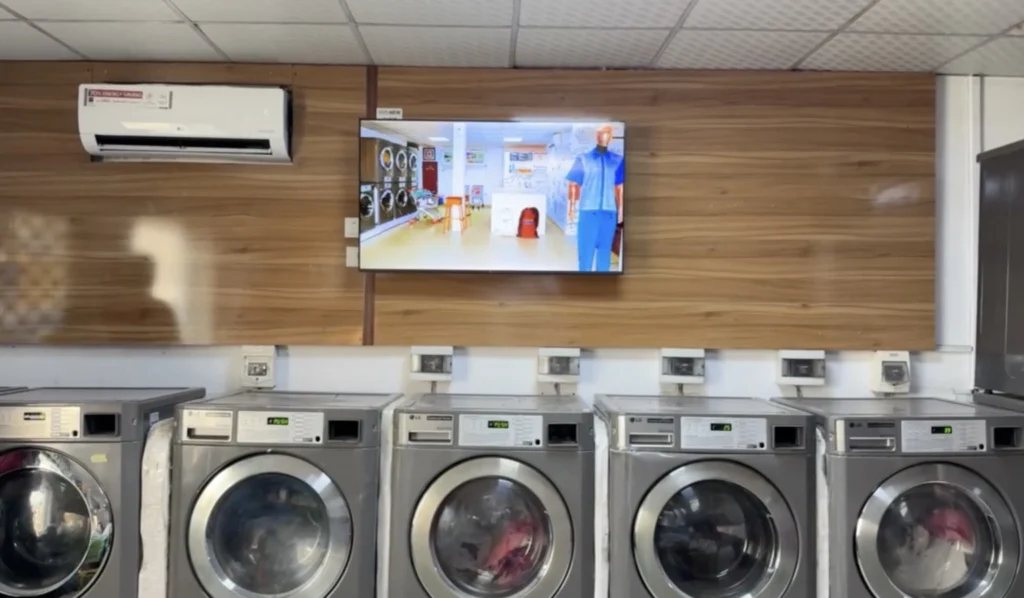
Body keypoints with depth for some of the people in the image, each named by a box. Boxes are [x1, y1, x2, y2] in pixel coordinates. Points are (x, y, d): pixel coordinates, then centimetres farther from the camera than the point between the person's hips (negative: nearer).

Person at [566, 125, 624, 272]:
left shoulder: (618, 160, 8)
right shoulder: (583, 159, 4)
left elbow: (619, 187, 11)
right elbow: (573, 184, 4)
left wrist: (620, 209, 10)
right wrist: (572, 207, 0)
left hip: (609, 212, 2)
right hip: (588, 211, -2)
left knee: (605, 249, 6)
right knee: (586, 249, 0)